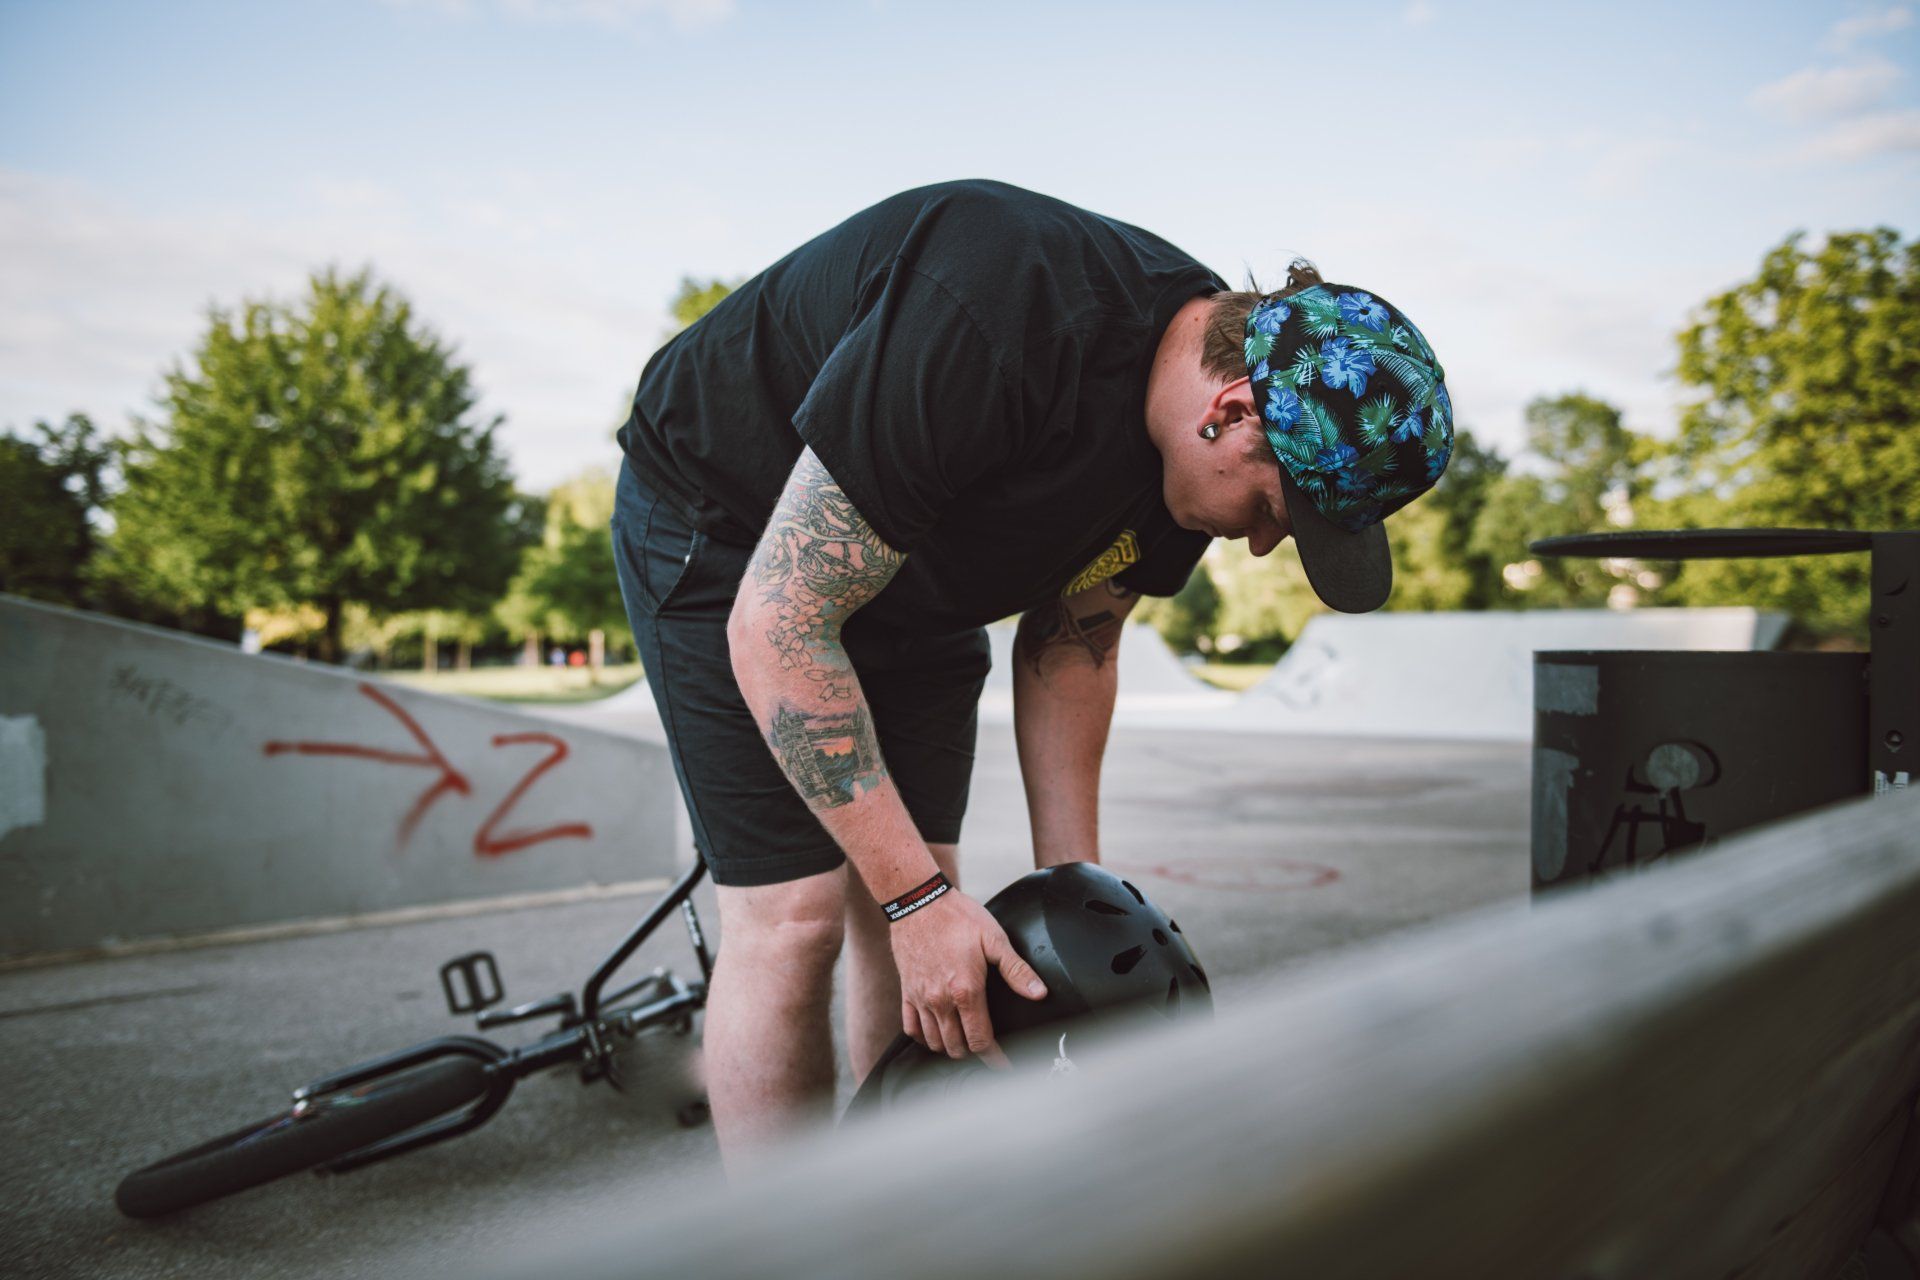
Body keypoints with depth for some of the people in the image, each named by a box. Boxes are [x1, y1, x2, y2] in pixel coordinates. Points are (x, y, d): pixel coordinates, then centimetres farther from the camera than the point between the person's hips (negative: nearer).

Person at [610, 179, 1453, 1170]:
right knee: (794, 916, -11)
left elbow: (1072, 644, 0)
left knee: (913, 912, 3)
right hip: (727, 524, -6)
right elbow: (776, 626, -33)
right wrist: (920, 896, -30)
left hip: (912, 578, 7)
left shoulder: (1195, 444, -14)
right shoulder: (984, 331, -39)